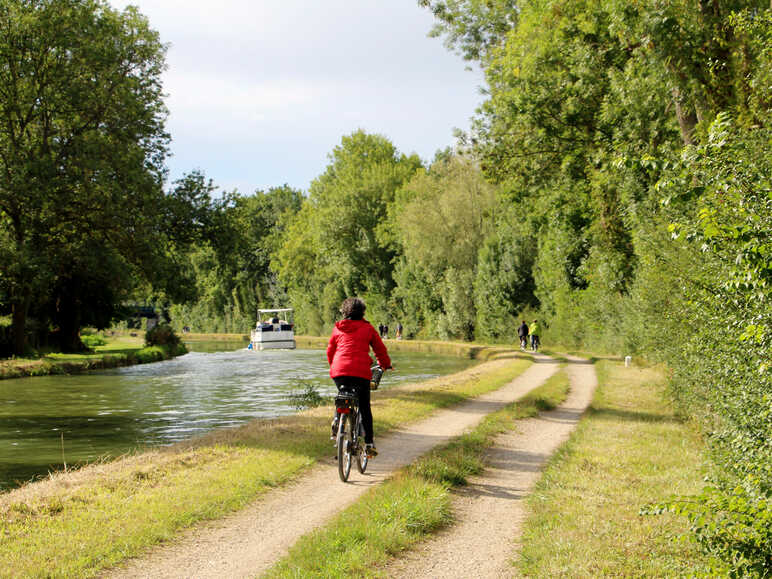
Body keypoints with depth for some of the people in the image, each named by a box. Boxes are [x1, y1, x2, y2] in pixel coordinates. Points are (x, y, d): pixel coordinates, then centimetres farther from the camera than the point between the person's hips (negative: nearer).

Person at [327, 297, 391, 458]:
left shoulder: (337, 329, 14)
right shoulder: (367, 328, 8)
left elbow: (330, 351, 21)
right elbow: (380, 349, 13)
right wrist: (386, 365, 31)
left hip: (339, 371, 2)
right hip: (361, 372, -2)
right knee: (365, 408, 8)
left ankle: (337, 420, 5)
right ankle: (369, 443, 3)